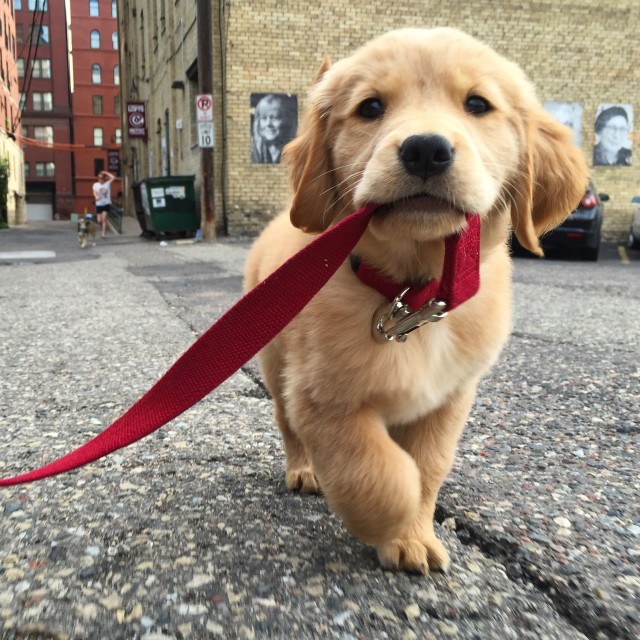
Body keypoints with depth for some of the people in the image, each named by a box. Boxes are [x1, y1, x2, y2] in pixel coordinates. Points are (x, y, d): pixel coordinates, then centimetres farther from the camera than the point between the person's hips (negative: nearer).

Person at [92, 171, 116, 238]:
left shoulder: (107, 183, 6)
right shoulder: (95, 184, 7)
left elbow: (113, 177, -5)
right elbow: (94, 192, -11)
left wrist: (106, 173, 3)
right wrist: (96, 196, -33)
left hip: (106, 204, -2)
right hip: (99, 204, 2)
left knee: (104, 219, -13)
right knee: (99, 221, 0)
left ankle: (104, 234, -12)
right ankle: (103, 230, 27)